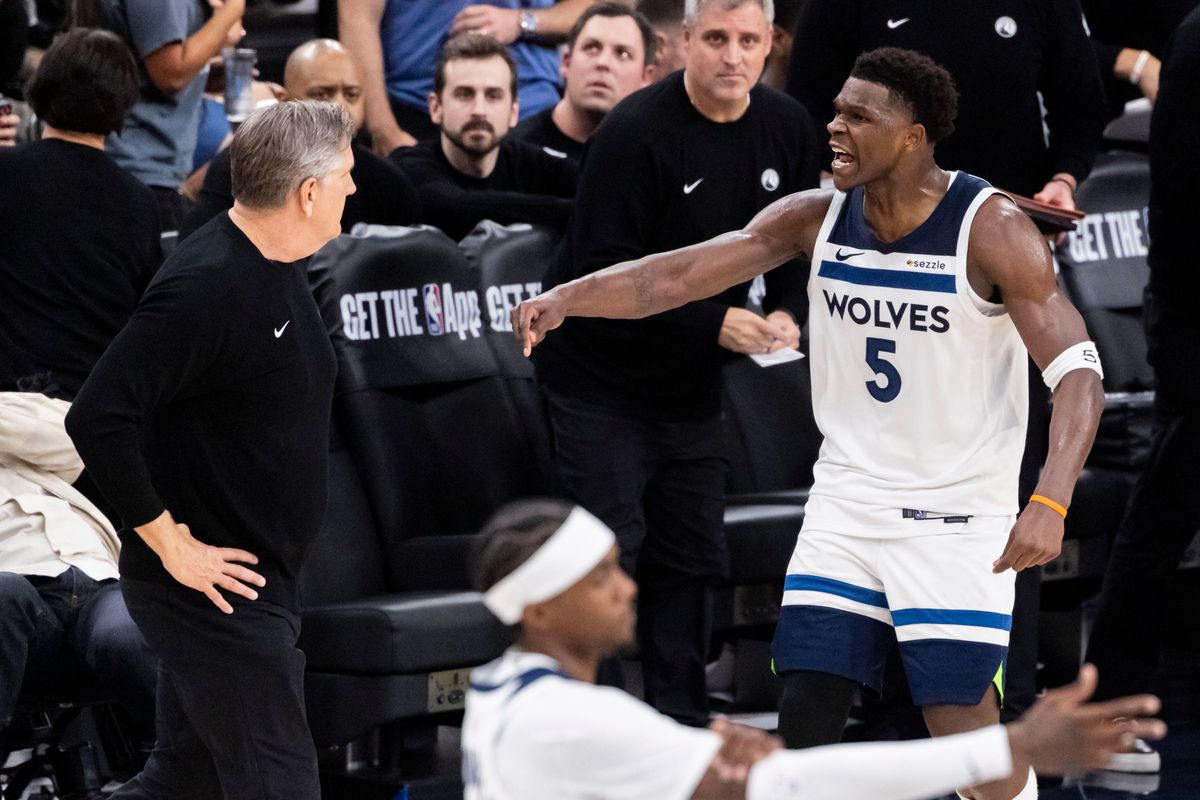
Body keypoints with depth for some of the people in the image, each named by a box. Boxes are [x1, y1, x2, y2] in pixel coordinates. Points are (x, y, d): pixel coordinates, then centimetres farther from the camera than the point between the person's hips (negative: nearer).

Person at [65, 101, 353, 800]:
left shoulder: (277, 269, 9)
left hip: (262, 578, 10)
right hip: (211, 582, -10)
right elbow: (99, 420, -27)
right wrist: (173, 546, -22)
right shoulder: (206, 289, -22)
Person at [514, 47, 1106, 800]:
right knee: (805, 722, 1)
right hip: (847, 505, 5)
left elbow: (1079, 370, -20)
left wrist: (1051, 505, -34)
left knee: (967, 731, -10)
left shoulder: (991, 229, -17)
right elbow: (681, 273, -10)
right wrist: (566, 298, -27)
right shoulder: (816, 217, -3)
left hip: (956, 518, -5)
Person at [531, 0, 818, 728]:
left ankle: (682, 726, 20)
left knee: (693, 558, 11)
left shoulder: (787, 129, 1)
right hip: (602, 377, -7)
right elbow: (605, 270, -22)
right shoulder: (637, 134, -20)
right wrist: (712, 323, -25)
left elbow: (797, 248, 12)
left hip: (692, 387, 7)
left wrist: (787, 313, -9)